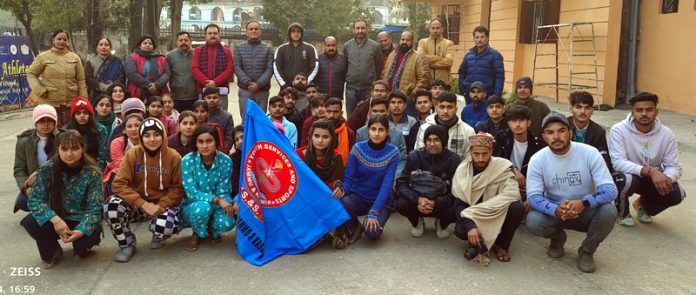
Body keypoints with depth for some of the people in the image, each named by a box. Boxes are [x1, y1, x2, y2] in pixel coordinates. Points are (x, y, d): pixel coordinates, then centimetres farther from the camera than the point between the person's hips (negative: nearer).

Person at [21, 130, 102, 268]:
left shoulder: (92, 172, -17)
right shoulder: (47, 169, -13)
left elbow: (94, 207, -17)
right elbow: (35, 200, -16)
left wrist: (81, 230, -34)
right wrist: (55, 219, -33)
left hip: (81, 221, -1)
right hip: (57, 219, 2)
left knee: (89, 236, -33)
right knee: (30, 222, -27)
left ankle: (81, 247, 10)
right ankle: (51, 252, 4)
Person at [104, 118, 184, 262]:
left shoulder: (174, 157, -9)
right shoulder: (133, 154, -9)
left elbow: (177, 188, -5)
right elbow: (119, 184, -13)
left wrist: (160, 206, -21)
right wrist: (143, 204, -24)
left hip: (162, 204, -1)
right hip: (137, 204, 1)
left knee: (164, 227, -33)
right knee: (111, 205, -29)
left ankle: (158, 238, 11)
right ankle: (127, 244, -2)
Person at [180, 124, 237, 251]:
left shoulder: (225, 161, -13)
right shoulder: (187, 161, -19)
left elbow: (223, 192, -10)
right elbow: (191, 193, -22)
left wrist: (231, 205, -33)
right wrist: (217, 200, -35)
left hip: (216, 206, 2)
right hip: (192, 207, -1)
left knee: (227, 222, -31)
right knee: (203, 206, -37)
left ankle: (213, 229, 9)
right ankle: (197, 234, -2)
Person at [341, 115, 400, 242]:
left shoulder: (393, 153, -11)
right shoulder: (358, 148, -8)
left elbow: (387, 185, -17)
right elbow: (348, 178, -8)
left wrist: (373, 212, -25)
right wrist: (341, 189, -32)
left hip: (381, 201, -1)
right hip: (358, 197, 1)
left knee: (372, 233, -28)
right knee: (340, 202, -32)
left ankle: (377, 220, 10)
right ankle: (355, 228, 0)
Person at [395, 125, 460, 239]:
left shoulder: (453, 160, -13)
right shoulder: (414, 156, -10)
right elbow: (402, 183, -13)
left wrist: (436, 203, -32)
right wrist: (417, 199, -31)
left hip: (441, 203, -1)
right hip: (417, 199, 1)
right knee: (400, 204, -29)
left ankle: (442, 224, 8)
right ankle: (417, 222, 8)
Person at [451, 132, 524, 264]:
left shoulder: (502, 166, -16)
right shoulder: (462, 170, -11)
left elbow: (512, 194, -30)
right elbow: (458, 204, -13)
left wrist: (473, 211, -34)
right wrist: (470, 226, -33)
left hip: (498, 216, 0)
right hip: (473, 218, 0)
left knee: (517, 208, -30)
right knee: (460, 230, -32)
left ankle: (501, 244, -4)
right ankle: (479, 244, 3)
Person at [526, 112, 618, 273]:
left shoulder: (589, 153, -17)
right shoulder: (537, 159, -14)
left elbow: (610, 189, -22)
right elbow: (533, 197, -17)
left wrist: (584, 203, -42)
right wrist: (556, 210, -39)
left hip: (586, 212, 0)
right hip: (555, 213, 1)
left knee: (608, 210, -31)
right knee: (533, 221, -29)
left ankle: (587, 251, -2)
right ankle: (557, 238, 10)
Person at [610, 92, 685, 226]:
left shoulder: (666, 134, -11)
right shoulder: (619, 130, -20)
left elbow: (674, 166, -10)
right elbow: (617, 162, -29)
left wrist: (666, 178, -35)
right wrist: (650, 171, -40)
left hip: (654, 179, 3)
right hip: (629, 177, -3)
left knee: (677, 194, -23)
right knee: (626, 179, -37)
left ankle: (643, 205, 13)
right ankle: (623, 212, -1)